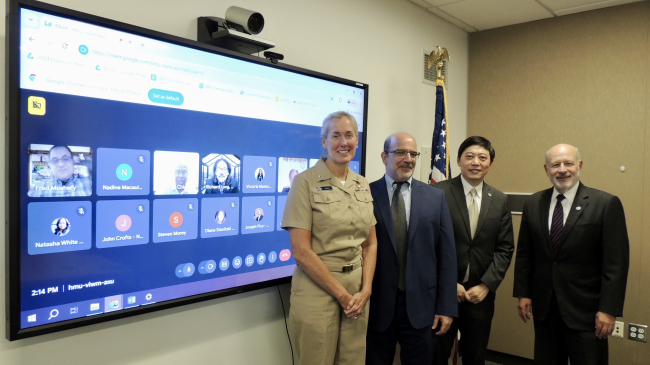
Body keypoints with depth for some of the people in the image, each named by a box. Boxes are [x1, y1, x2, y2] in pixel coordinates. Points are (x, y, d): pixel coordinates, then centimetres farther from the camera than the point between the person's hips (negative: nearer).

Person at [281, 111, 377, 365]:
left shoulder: (362, 185, 7)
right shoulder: (306, 182, -10)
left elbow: (370, 244, 10)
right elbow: (301, 251, -14)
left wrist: (365, 290, -3)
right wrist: (341, 294, -12)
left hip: (358, 290, 5)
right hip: (318, 289, -5)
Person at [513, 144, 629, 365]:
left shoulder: (606, 204, -8)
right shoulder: (533, 204, 4)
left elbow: (616, 262, -10)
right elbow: (524, 254, 8)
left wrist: (609, 309, -12)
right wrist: (522, 293, 5)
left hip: (585, 310, -3)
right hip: (543, 307, 4)